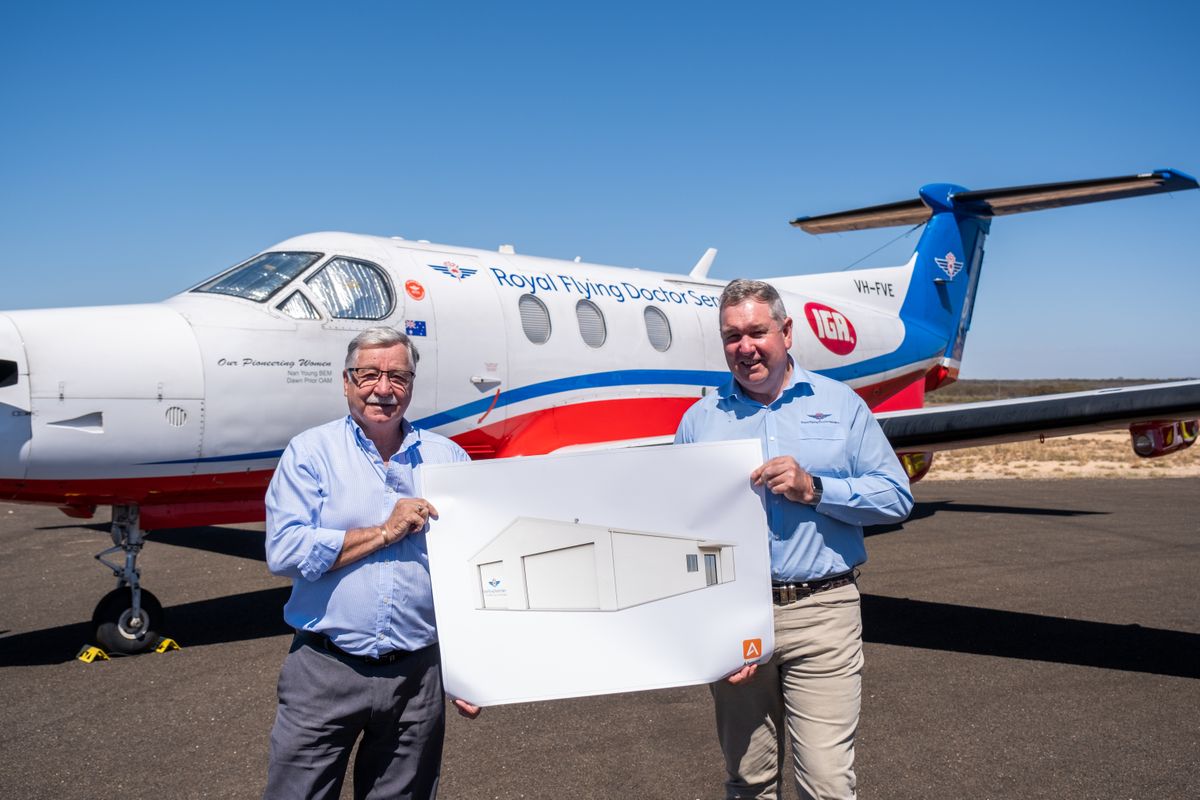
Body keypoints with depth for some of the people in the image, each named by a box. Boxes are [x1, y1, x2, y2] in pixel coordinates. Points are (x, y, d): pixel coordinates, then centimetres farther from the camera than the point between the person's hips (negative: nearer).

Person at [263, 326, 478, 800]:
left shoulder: (449, 459, 5)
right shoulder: (310, 453, -2)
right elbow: (283, 552, -14)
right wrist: (383, 533, -15)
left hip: (418, 673, 2)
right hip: (325, 671, -2)